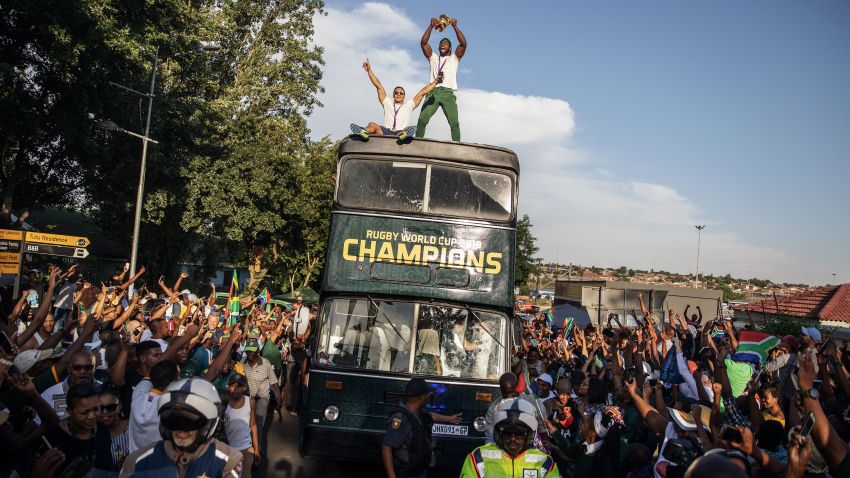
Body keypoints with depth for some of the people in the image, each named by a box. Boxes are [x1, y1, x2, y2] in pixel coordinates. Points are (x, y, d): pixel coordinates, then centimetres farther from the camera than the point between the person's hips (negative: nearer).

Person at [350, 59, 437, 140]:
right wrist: (369, 70, 25)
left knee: (410, 129, -36)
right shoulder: (388, 103, 30)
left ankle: (405, 134, -72)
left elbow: (422, 92, 23)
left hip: (401, 133, -1)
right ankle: (365, 132, -62)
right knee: (372, 125, -27)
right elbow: (379, 86, 27)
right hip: (385, 133, 2)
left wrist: (436, 81, 20)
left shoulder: (409, 105, 27)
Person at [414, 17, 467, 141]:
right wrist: (431, 26, 7)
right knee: (422, 120, -14)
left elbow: (463, 44, 5)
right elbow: (423, 43, 14)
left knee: (454, 122, -17)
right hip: (433, 91, 2)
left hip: (448, 93, -1)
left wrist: (455, 26, 1)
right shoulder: (433, 58, 26)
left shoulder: (454, 58, 21)